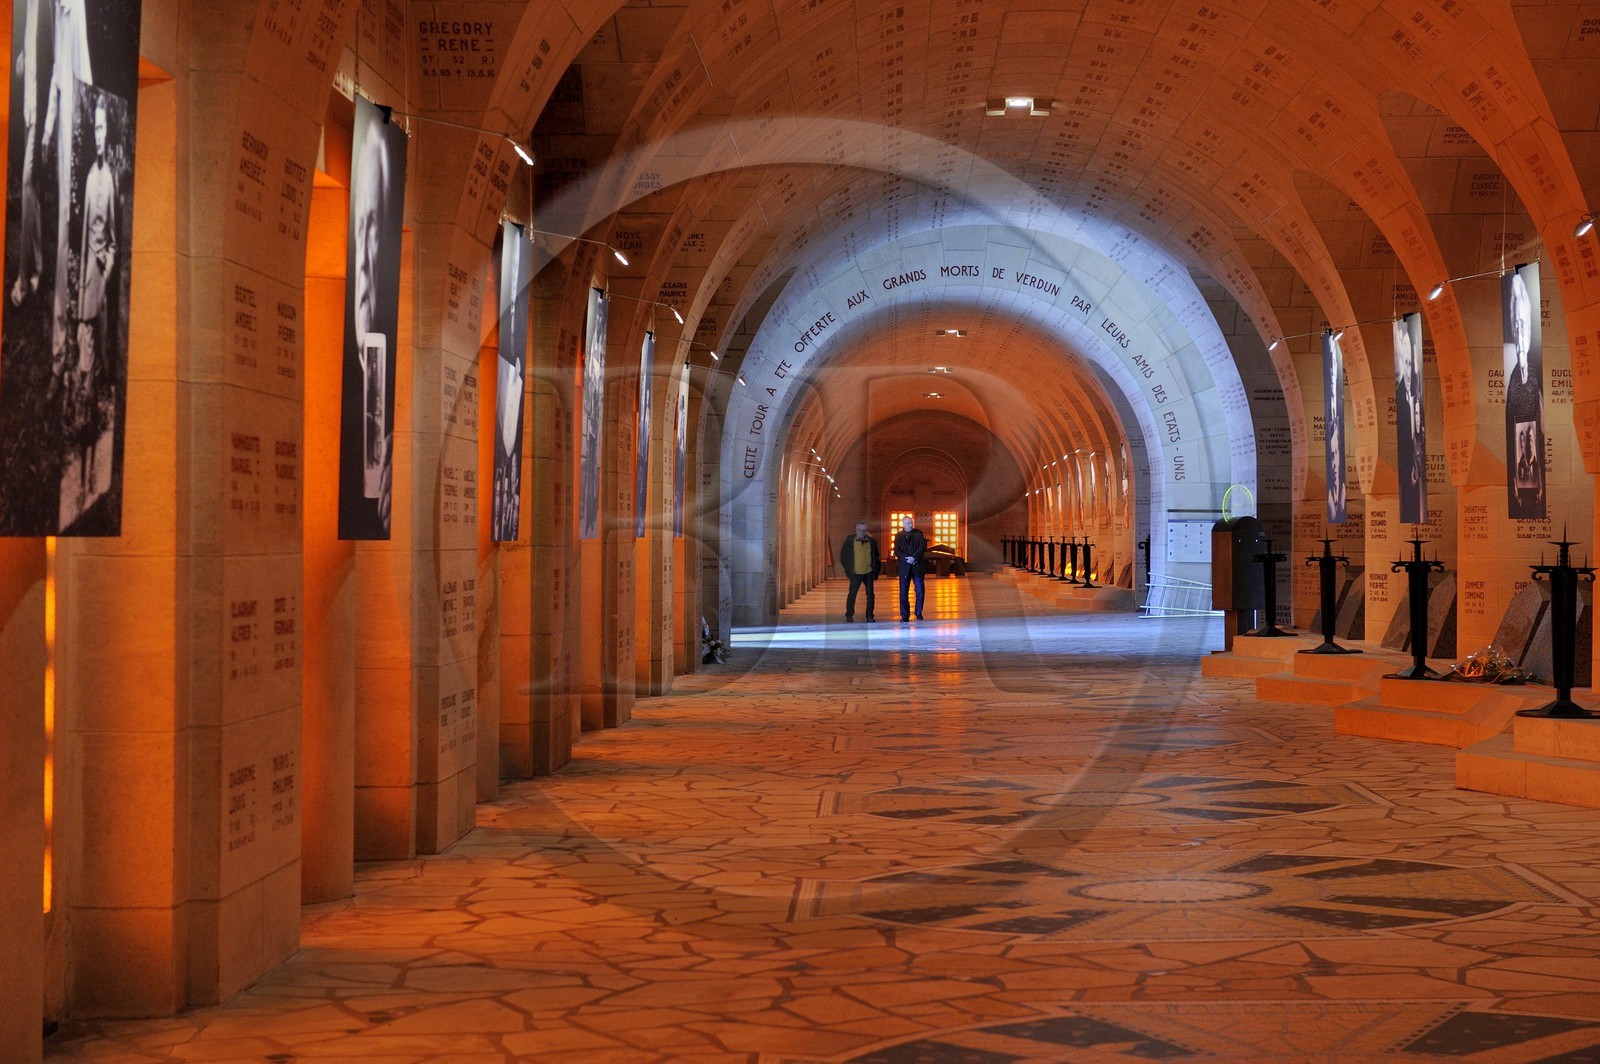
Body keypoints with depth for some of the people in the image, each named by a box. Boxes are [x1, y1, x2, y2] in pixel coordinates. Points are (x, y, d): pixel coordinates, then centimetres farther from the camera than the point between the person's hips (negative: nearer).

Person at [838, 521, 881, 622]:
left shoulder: (871, 541, 4)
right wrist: (848, 569, -1)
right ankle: (849, 616, 10)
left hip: (869, 572, 2)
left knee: (870, 594, 2)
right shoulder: (849, 541, -1)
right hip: (855, 573, -2)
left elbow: (876, 557, 10)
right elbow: (843, 556, 4)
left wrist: (876, 571, 4)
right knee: (852, 594, -2)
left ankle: (870, 616, 10)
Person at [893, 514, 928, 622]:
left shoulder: (919, 533, 6)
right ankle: (905, 616, 5)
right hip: (904, 567, 0)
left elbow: (922, 547, -4)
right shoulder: (898, 536, 9)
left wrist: (914, 557, -18)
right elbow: (897, 551, -1)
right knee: (903, 593, -1)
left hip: (918, 566, 0)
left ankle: (919, 614, 12)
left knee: (920, 591, -1)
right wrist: (907, 558, -16)